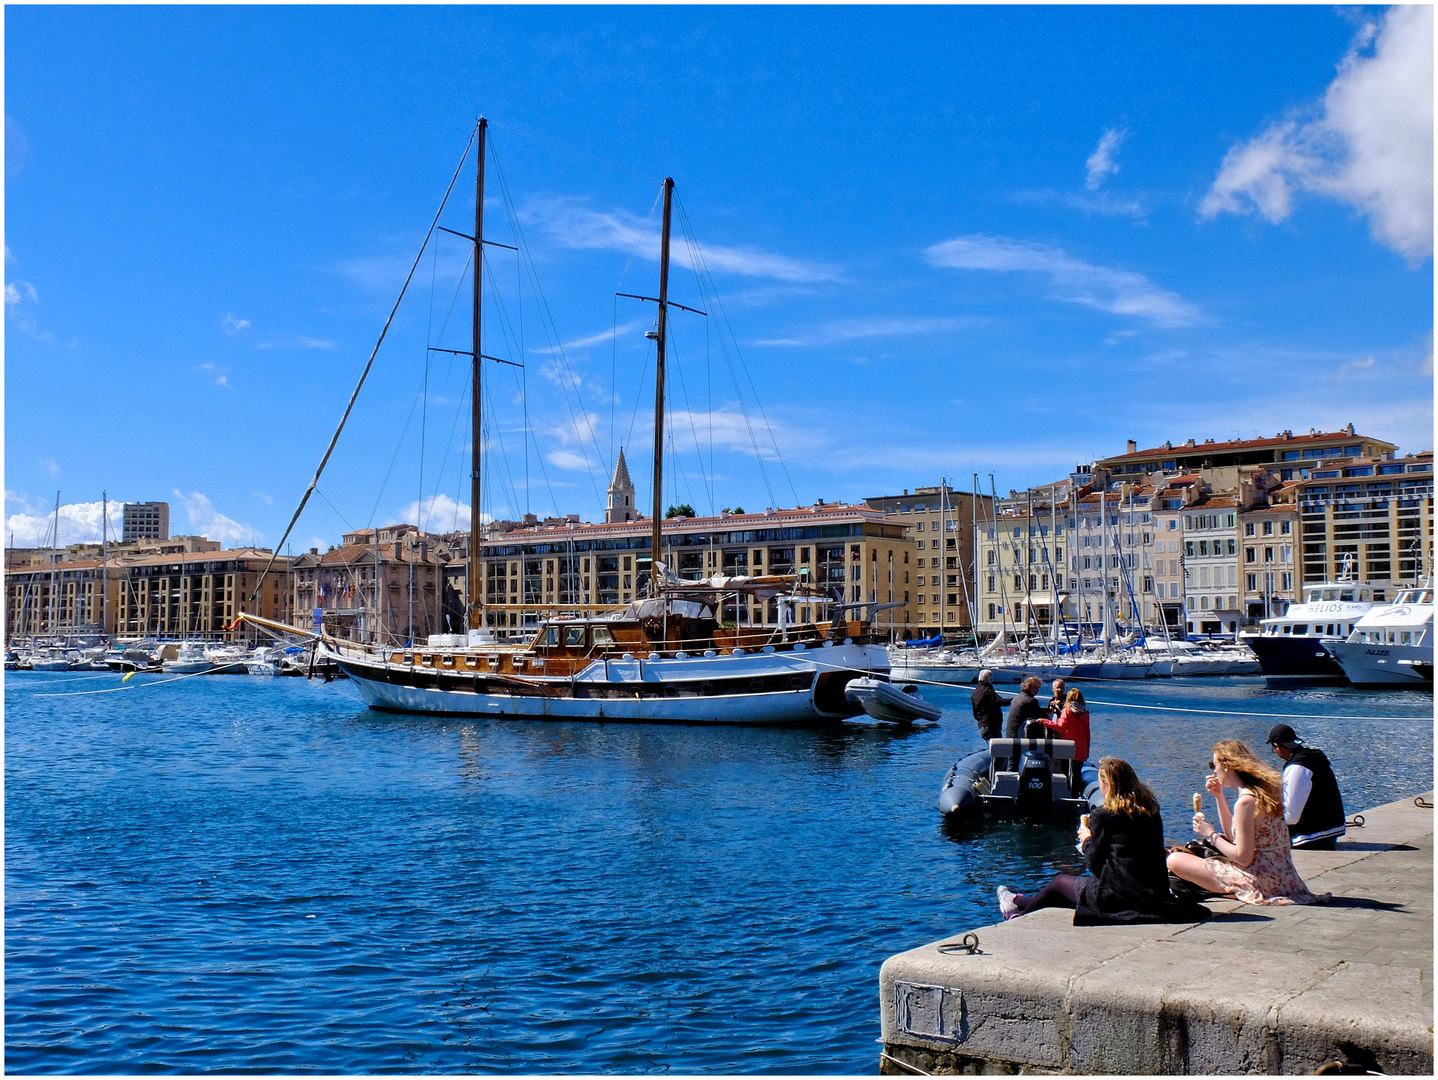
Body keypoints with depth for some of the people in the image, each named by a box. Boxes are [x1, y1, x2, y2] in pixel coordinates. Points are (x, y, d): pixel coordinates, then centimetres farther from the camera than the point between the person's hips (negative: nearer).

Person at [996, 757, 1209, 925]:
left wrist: (1087, 840, 12)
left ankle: (1018, 906, 46)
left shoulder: (1103, 815, -12)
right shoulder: (1151, 810, 5)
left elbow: (1095, 864, -9)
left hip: (1118, 897, -6)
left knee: (1061, 882, 22)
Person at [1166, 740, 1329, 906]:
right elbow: (1232, 836, 18)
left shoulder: (1246, 801, -21)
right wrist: (1219, 796, 14)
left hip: (1260, 882, -10)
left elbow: (1243, 858, -21)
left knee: (1175, 860, -12)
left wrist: (1211, 834, -9)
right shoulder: (1261, 790, 8)